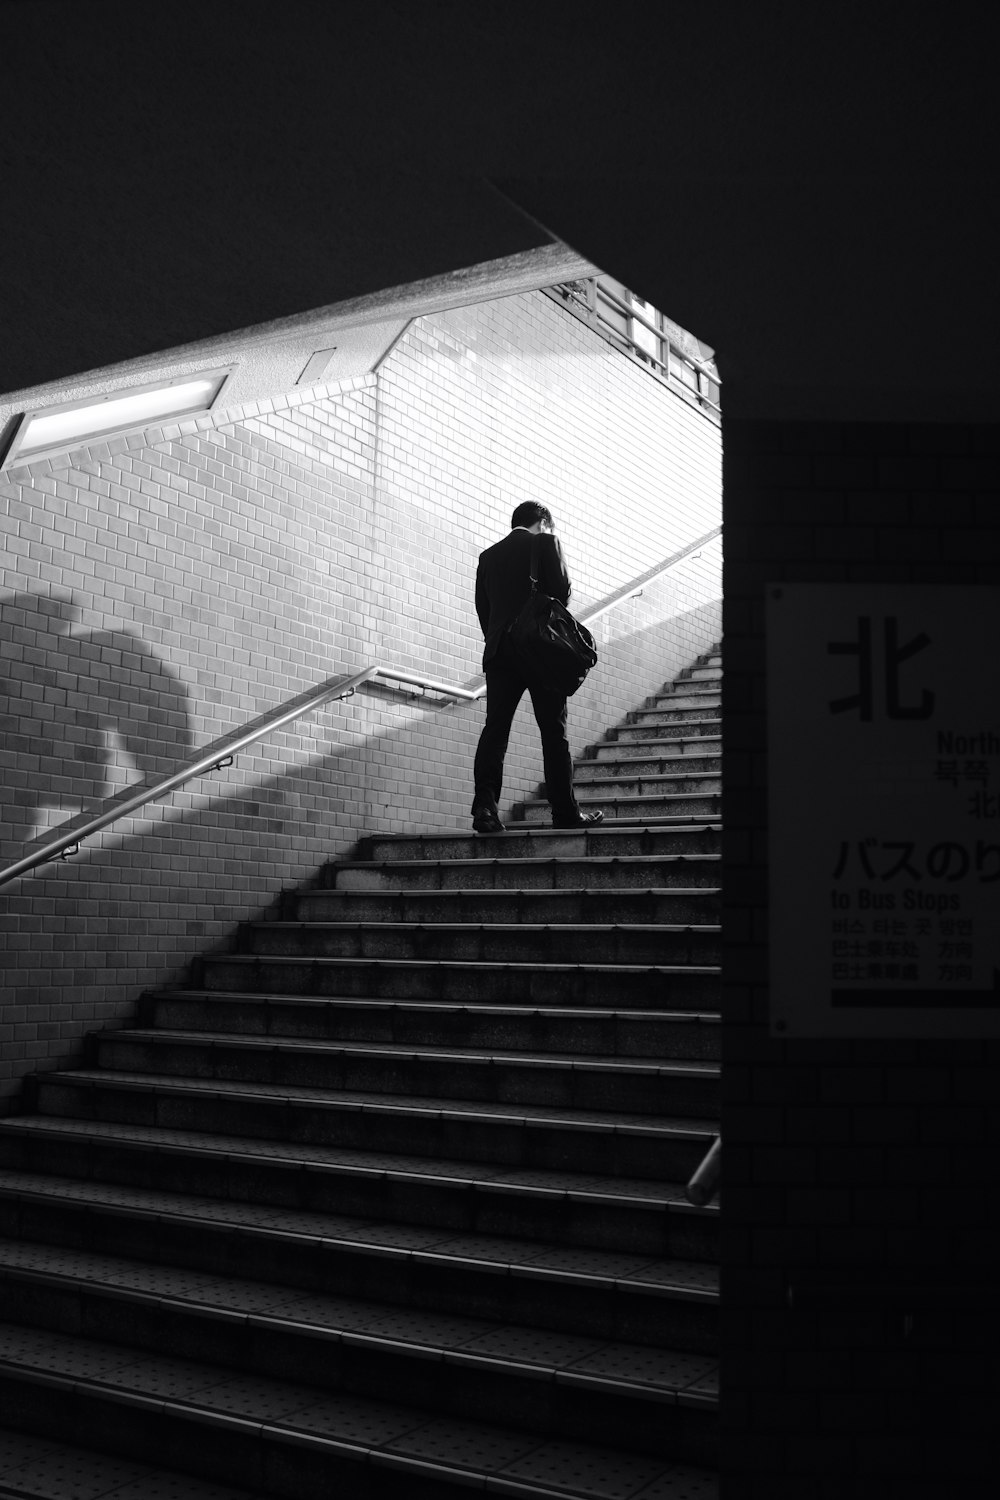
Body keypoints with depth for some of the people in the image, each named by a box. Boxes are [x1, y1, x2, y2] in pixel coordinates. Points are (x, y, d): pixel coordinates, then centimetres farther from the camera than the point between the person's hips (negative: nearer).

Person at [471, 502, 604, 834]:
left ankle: (485, 804, -19)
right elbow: (561, 589, -5)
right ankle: (565, 812, 4)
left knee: (495, 728, -3)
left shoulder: (489, 555, 15)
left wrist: (496, 639, 15)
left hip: (498, 650, 3)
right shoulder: (546, 543, 3)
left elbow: (482, 605, 10)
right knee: (554, 731, 2)